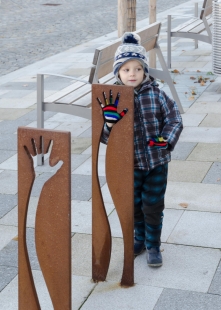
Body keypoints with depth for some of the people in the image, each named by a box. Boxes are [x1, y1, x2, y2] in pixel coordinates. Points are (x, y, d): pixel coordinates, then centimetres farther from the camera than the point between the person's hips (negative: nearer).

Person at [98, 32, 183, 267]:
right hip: (130, 163, 1)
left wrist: (165, 140, -17)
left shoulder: (156, 95, -9)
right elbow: (106, 136, -9)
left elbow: (174, 119, -2)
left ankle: (153, 245, 28)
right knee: (133, 205, 16)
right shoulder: (113, 99, -9)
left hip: (157, 162, -1)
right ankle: (139, 239, 40)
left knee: (153, 206, 8)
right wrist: (110, 123, -30)